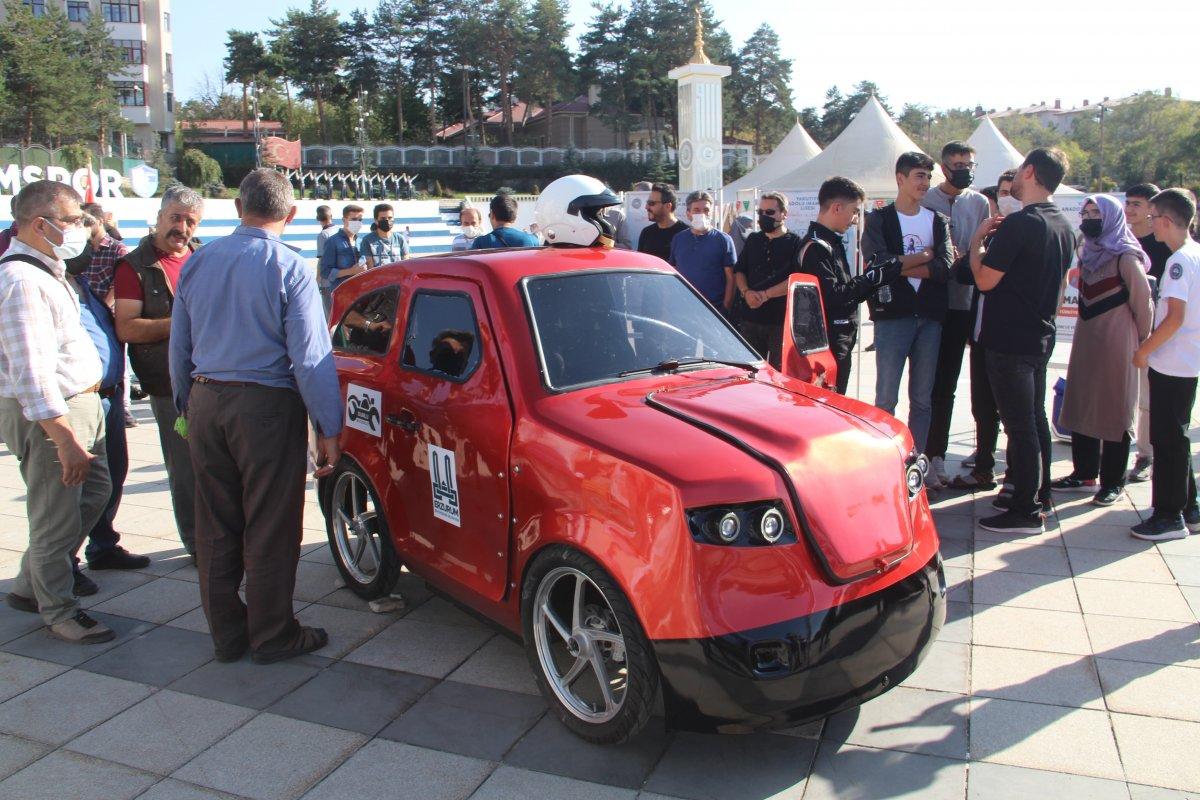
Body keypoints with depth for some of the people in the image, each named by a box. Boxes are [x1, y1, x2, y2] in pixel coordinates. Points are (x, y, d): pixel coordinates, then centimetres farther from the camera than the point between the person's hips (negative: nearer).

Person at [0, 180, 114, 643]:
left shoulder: (48, 271, 12)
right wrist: (64, 437, -29)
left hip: (81, 403, 11)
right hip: (48, 415, -11)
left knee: (95, 492, 22)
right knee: (56, 519, 2)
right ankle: (59, 612, 21)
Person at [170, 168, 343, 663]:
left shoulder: (199, 262, 8)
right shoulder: (289, 269, -10)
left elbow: (179, 347, 13)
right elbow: (310, 357, -14)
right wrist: (329, 428, -9)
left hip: (205, 404, 6)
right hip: (267, 406, -6)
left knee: (215, 528, 14)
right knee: (270, 530, 4)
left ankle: (226, 634, 25)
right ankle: (272, 637, 15)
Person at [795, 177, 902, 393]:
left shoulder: (831, 242, 17)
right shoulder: (816, 247, -16)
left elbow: (846, 290, 18)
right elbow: (831, 296, -24)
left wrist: (887, 270, 8)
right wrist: (871, 278, -15)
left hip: (840, 343, 10)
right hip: (828, 345, -10)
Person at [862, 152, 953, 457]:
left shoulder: (938, 221, 13)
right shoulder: (879, 220, 5)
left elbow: (945, 267, -3)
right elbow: (877, 263, -13)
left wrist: (899, 266, -9)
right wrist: (924, 255, -3)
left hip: (930, 317, 4)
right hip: (892, 316, -3)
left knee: (923, 399, 8)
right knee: (886, 398, -3)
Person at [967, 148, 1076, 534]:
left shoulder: (1018, 224, -19)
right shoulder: (1064, 226, 10)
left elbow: (984, 280, -17)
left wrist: (977, 240, -3)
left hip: (1009, 339, -9)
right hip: (1041, 336, 9)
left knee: (1019, 423, -4)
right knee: (1035, 418, 17)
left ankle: (1025, 512, 2)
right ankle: (1037, 494, 28)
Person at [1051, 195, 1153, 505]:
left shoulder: (1126, 257, -12)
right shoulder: (1087, 252, 11)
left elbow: (1142, 302, -9)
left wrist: (1143, 340, -1)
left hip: (1115, 343, -7)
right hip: (1085, 340, 8)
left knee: (1114, 409, 0)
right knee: (1080, 405, 10)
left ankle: (1113, 481, 9)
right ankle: (1084, 473, 20)